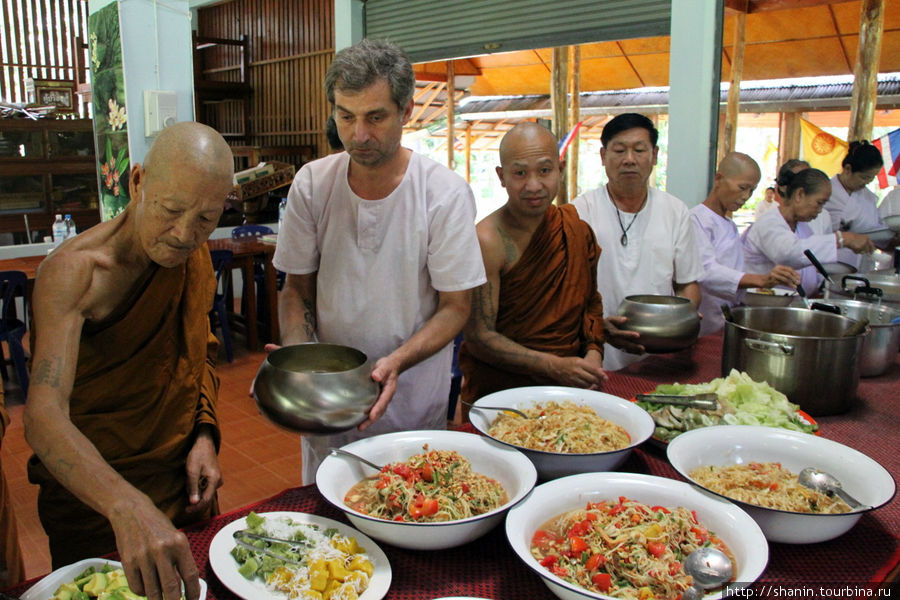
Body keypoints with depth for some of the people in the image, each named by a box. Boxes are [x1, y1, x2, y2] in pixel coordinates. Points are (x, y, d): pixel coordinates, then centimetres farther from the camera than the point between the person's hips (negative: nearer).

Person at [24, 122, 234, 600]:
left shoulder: (193, 255, -5)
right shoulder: (74, 271, -26)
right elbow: (44, 416, -38)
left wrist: (205, 434, -5)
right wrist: (127, 507, -54)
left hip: (185, 484, 6)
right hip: (92, 500, -6)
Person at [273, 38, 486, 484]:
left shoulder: (446, 194, -15)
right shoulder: (311, 184, -7)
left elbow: (455, 308, -11)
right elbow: (297, 289, 2)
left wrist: (396, 362, -26)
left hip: (413, 401, -2)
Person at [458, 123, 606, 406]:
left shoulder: (576, 226, 5)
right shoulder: (487, 242, -14)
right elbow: (478, 338, -15)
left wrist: (593, 353, -1)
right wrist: (554, 366, -21)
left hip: (571, 386, 5)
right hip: (501, 391, -5)